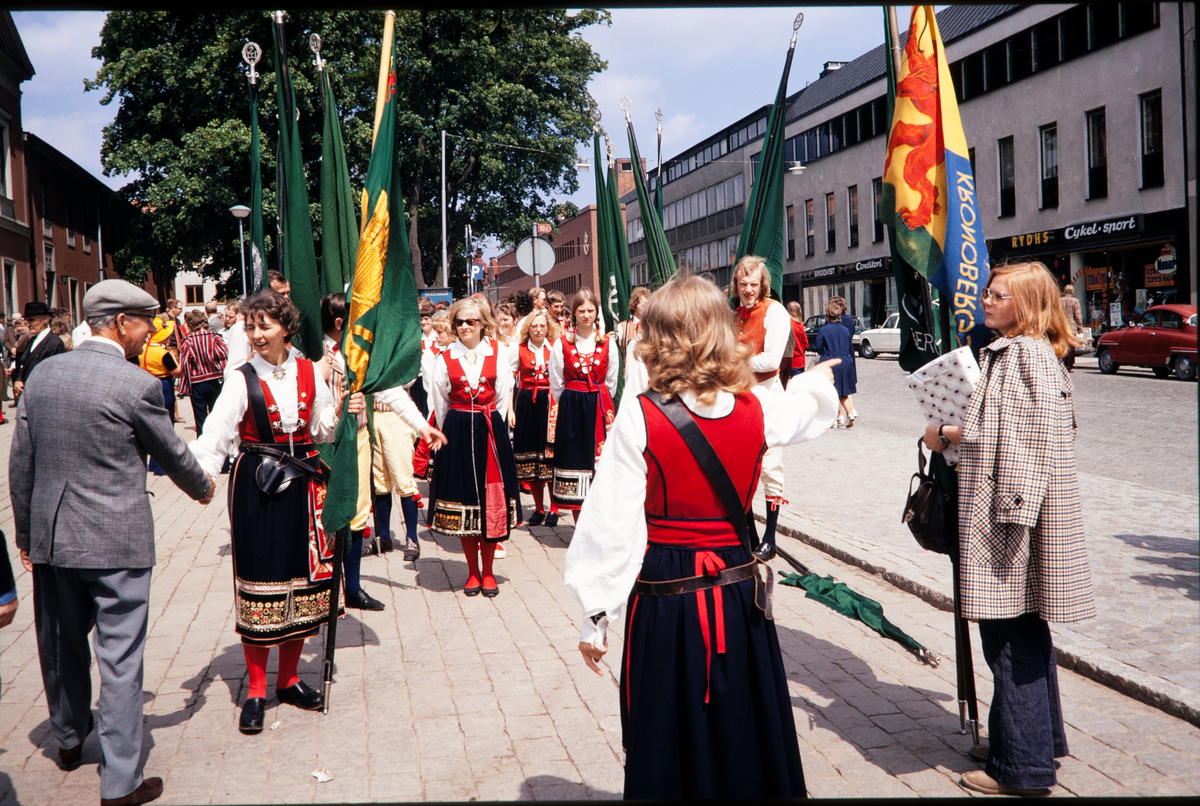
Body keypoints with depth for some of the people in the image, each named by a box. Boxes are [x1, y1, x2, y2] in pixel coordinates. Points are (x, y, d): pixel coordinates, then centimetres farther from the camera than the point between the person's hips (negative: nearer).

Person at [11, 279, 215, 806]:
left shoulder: (42, 374, 3)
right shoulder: (136, 384, -15)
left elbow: (20, 463, 8)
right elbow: (171, 454, -2)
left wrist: (25, 534, 17)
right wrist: (201, 487, 19)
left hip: (51, 538, 6)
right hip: (117, 542, -6)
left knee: (61, 645, 23)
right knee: (120, 659, 2)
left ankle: (69, 740, 45)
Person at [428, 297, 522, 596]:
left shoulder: (496, 353, 3)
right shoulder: (445, 358, 2)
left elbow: (503, 396, 7)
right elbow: (440, 403, 9)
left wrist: (488, 424, 5)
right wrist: (455, 431, 9)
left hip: (491, 433, 0)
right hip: (457, 434, 0)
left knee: (492, 503, 1)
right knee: (463, 500, 3)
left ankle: (488, 571, 13)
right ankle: (473, 571, 15)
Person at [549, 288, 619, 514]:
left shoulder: (607, 344, 4)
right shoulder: (562, 345, 1)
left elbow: (611, 382, 11)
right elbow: (556, 385, 6)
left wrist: (598, 401, 10)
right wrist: (571, 404, 8)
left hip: (599, 409, 1)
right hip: (571, 410, 0)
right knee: (575, 459, 2)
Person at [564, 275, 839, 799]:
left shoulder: (639, 418, -14)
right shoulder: (757, 408, -3)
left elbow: (612, 524, -15)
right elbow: (802, 411, 22)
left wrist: (596, 617, -6)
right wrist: (818, 379, 46)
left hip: (665, 596, -3)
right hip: (740, 593, 3)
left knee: (668, 747, 13)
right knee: (746, 741, 19)